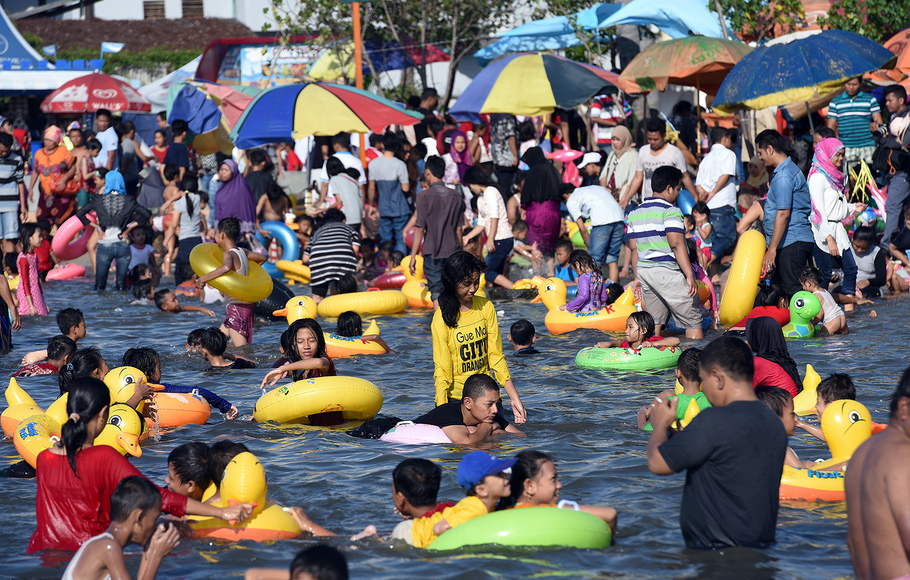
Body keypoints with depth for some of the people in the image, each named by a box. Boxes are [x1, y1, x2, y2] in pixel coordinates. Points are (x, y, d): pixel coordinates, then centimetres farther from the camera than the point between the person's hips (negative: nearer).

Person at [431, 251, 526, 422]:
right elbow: (442, 369, -12)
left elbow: (496, 356, 1)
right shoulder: (442, 318, -11)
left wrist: (514, 398, -6)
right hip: (455, 394, -4)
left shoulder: (485, 307, 1)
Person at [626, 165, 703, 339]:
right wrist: (689, 275, -20)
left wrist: (637, 277, 21)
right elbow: (676, 244, -19)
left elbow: (634, 248, 16)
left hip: (644, 271, 7)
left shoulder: (635, 213, 13)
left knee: (654, 323, 10)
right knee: (692, 320, -2)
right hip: (668, 271, -7)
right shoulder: (670, 211, -11)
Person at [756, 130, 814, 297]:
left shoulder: (783, 176, -15)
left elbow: (783, 214, -21)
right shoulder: (791, 169, 19)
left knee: (794, 290, -12)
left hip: (792, 243, -11)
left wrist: (772, 248, -21)